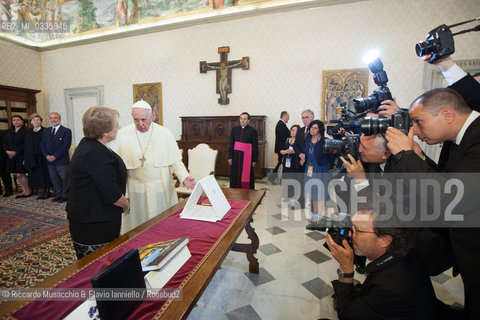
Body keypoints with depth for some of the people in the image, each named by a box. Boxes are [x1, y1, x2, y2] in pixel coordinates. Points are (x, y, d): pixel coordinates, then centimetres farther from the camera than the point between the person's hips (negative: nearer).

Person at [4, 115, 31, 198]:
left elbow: (25, 144, -13)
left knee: (20, 174, -7)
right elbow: (4, 143, 12)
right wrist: (7, 151, -6)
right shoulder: (9, 132, 15)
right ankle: (24, 191, 16)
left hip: (22, 156, -7)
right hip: (11, 156, 7)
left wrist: (15, 152, -16)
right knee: (17, 175, 8)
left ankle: (28, 190, 7)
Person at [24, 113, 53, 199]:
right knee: (37, 175, 6)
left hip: (43, 157, -5)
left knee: (45, 173, -1)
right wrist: (26, 159, 9)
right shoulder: (28, 133, 12)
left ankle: (47, 191, 8)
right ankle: (42, 191, 14)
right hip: (32, 158, 5)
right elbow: (26, 147, 13)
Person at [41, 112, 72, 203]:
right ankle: (59, 194, 23)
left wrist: (55, 156, -15)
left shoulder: (66, 131, -5)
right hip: (50, 161, 6)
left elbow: (66, 146, -13)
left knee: (64, 178, 0)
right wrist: (47, 155, -6)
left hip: (61, 161, -6)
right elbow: (43, 145, 12)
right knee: (54, 178, 12)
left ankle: (65, 195, 11)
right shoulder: (46, 131, 15)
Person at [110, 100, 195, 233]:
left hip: (162, 189, 0)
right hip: (136, 191, 1)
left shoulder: (165, 133, -3)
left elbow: (175, 161, 0)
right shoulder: (122, 135, -1)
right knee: (138, 227, 10)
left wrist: (184, 177, -16)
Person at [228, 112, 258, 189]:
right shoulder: (234, 129, 6)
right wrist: (230, 157, 2)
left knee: (246, 176, 2)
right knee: (235, 176, 8)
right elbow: (231, 144, 7)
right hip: (236, 156, 3)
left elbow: (255, 147, -3)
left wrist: (254, 160, -6)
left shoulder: (252, 131, -4)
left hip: (247, 156, -3)